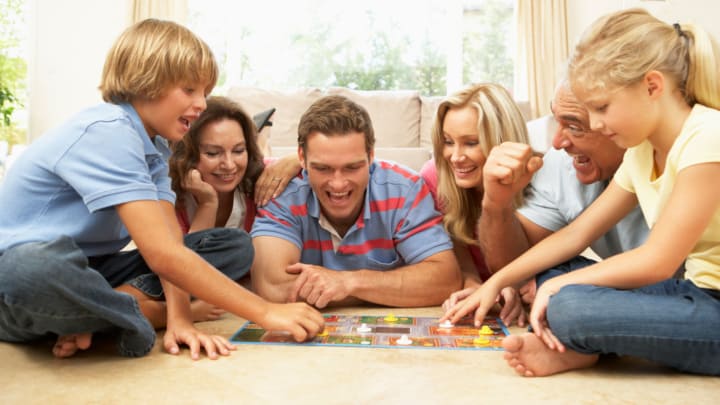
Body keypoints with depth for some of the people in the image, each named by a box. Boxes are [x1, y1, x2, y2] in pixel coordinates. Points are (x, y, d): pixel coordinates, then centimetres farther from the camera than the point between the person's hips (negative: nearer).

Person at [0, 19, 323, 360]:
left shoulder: (155, 146, 3)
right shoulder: (106, 132, -24)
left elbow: (170, 242, -7)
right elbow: (163, 255, -32)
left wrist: (179, 318, -24)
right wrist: (265, 312, -30)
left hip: (86, 271, 8)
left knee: (236, 244, -3)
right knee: (43, 265, -45)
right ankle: (145, 312, -16)